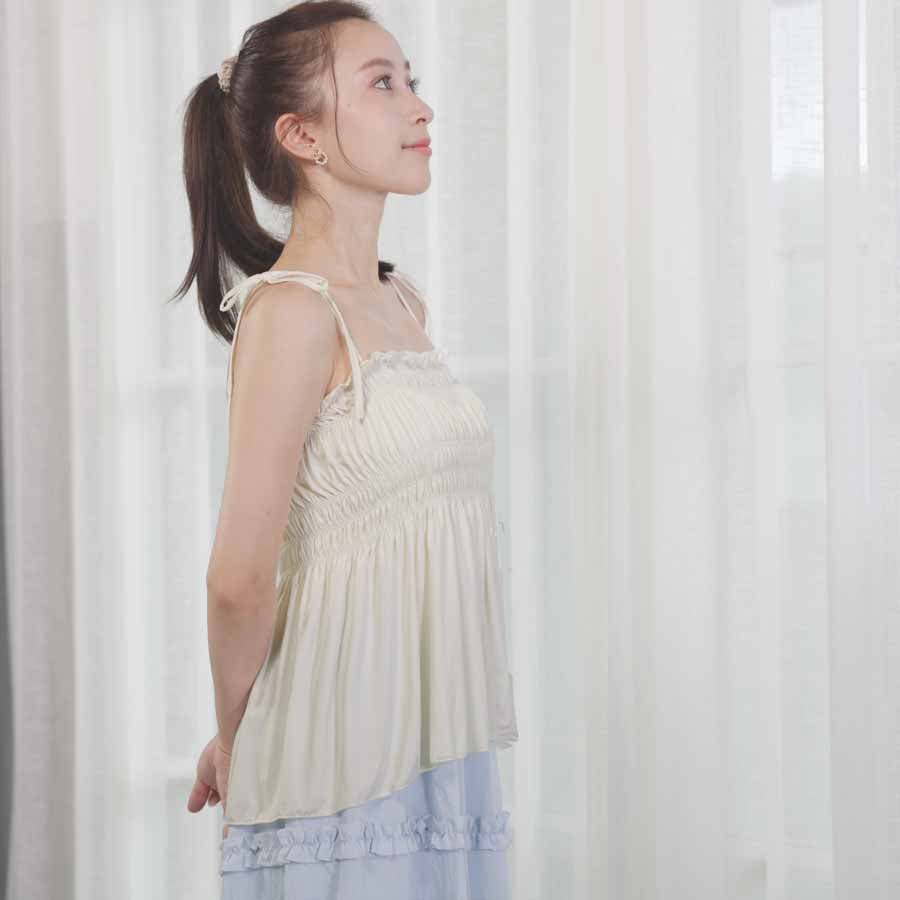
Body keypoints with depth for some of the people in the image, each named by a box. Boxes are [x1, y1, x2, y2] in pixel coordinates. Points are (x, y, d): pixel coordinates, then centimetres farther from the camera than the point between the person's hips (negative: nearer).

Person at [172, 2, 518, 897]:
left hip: (444, 746, 7)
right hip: (349, 769, -7)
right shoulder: (291, 309, -15)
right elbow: (240, 578, -16)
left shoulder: (403, 302, 11)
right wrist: (232, 740, -1)